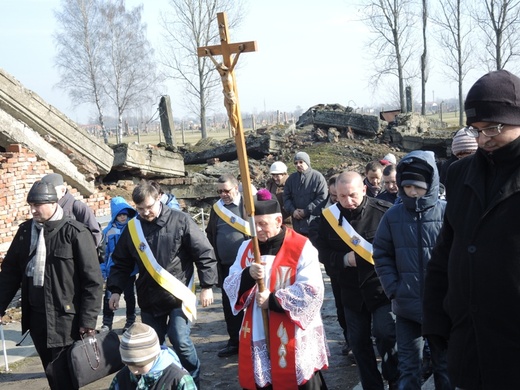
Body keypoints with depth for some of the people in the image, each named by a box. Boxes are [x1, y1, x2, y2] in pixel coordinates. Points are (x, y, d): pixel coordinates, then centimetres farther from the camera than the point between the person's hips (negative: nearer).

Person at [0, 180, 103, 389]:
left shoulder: (74, 232, -12)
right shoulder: (25, 230, 5)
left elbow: (92, 280, -10)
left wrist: (88, 319, -12)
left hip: (65, 317, -5)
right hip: (35, 316, 5)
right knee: (51, 372, 16)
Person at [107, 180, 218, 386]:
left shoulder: (180, 220, -9)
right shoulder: (132, 228, 2)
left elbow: (205, 254, -7)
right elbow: (121, 263, 11)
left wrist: (207, 286, -8)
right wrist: (115, 290, 0)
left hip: (178, 295, -4)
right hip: (149, 298, 4)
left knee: (180, 341, -9)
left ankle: (192, 381, 15)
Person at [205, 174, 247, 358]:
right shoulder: (216, 207, 9)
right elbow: (210, 232, 21)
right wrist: (216, 250, 12)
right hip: (225, 265, 5)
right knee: (229, 303, 12)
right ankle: (234, 341, 24)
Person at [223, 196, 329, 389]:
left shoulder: (301, 247, -10)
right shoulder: (247, 247, 7)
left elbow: (312, 291, -16)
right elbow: (230, 287, 2)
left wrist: (273, 300, -19)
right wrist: (248, 275, -19)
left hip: (293, 338, -4)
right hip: (257, 335, 5)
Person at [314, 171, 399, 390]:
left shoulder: (384, 212, -15)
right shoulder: (329, 216, -3)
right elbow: (321, 250, 4)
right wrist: (344, 259, -13)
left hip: (382, 287, -4)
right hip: (352, 291, 5)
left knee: (385, 334, -11)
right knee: (358, 342, 12)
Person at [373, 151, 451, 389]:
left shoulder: (446, 212, -8)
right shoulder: (393, 216, 0)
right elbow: (382, 255, 6)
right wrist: (393, 289, -3)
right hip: (407, 304, 2)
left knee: (444, 363, 15)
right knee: (409, 366, 12)